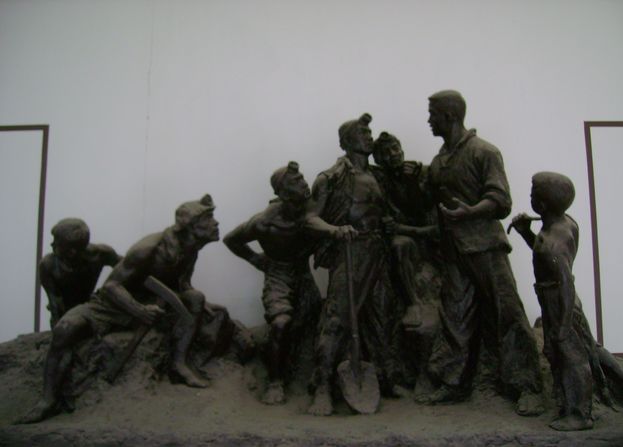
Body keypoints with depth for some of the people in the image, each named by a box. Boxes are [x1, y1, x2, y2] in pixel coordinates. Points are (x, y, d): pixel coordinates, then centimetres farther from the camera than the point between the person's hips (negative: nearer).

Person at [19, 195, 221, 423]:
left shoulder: (189, 250, -7)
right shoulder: (149, 248, -29)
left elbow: (182, 285, 7)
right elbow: (111, 285, -27)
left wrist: (199, 307, -14)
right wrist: (138, 310, -41)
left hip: (148, 302, 6)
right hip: (111, 304, -5)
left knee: (195, 297, -17)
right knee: (65, 329, -32)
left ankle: (179, 363, -15)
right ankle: (48, 400, -21)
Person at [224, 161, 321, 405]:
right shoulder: (264, 221, -19)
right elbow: (231, 240, -3)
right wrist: (255, 259, -1)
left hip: (303, 273, 4)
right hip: (278, 276, -4)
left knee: (306, 323, -7)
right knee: (281, 323, -24)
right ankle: (275, 383, -11)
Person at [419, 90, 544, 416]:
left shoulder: (484, 152, -6)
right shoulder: (438, 161, 16)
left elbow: (500, 200, -13)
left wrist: (470, 212, -27)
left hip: (484, 246, -7)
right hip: (453, 250, 7)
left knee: (506, 313, -6)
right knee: (455, 317, 9)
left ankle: (528, 388, 0)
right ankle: (454, 383, 17)